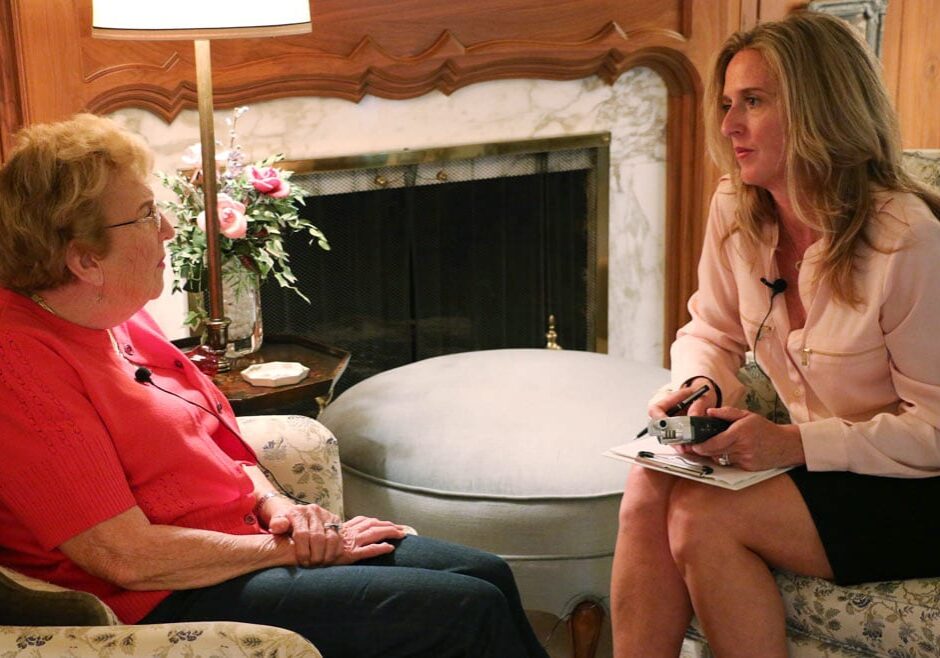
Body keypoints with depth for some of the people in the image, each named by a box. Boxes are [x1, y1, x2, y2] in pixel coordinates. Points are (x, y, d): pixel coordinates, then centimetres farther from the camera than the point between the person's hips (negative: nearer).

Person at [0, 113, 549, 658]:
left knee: (488, 575, 4)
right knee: (471, 613, -13)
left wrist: (276, 506, -3)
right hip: (170, 603, -9)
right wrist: (291, 548, -14)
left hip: (245, 537, 9)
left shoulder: (117, 315, 8)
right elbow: (128, 557, -23)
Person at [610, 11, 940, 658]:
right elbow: (711, 333, 12)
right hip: (806, 459, 6)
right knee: (649, 488, -21)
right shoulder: (735, 212, -1)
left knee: (702, 512, -25)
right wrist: (699, 388, -10)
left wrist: (798, 443, -25)